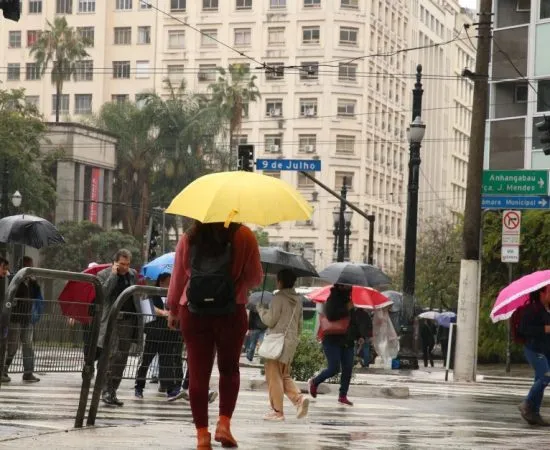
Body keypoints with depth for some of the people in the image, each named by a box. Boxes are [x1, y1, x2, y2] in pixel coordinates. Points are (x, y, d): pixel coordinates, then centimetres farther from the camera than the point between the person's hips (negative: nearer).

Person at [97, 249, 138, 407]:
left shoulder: (133, 274, 13)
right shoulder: (104, 274, 0)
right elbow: (104, 293, -16)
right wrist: (113, 274, -15)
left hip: (129, 321, 5)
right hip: (112, 321, -5)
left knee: (122, 359, 7)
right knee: (113, 355, -12)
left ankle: (112, 391, 13)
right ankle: (106, 392, -8)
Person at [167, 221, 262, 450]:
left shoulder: (188, 239, 4)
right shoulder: (243, 236, -3)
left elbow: (178, 277, 10)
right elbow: (255, 278, 0)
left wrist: (173, 310, 23)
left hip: (193, 313, 1)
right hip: (231, 313, -1)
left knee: (198, 373, 4)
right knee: (229, 369, 16)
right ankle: (224, 422, 1)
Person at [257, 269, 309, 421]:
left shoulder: (279, 298, -13)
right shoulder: (297, 300, 11)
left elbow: (270, 320, -13)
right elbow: (300, 322, 16)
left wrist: (261, 309, 4)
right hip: (291, 341, 8)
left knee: (274, 376, 0)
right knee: (284, 375, 17)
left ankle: (277, 411, -1)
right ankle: (299, 398, -6)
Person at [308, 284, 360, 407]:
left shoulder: (349, 300, 14)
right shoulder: (333, 300, -8)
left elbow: (354, 320, 23)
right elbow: (331, 315, -25)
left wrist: (359, 336, 16)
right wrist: (347, 309, -22)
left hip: (348, 341, 7)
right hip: (333, 340, -7)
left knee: (348, 369, 0)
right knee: (334, 369, -10)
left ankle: (343, 396, 6)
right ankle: (314, 382, 16)